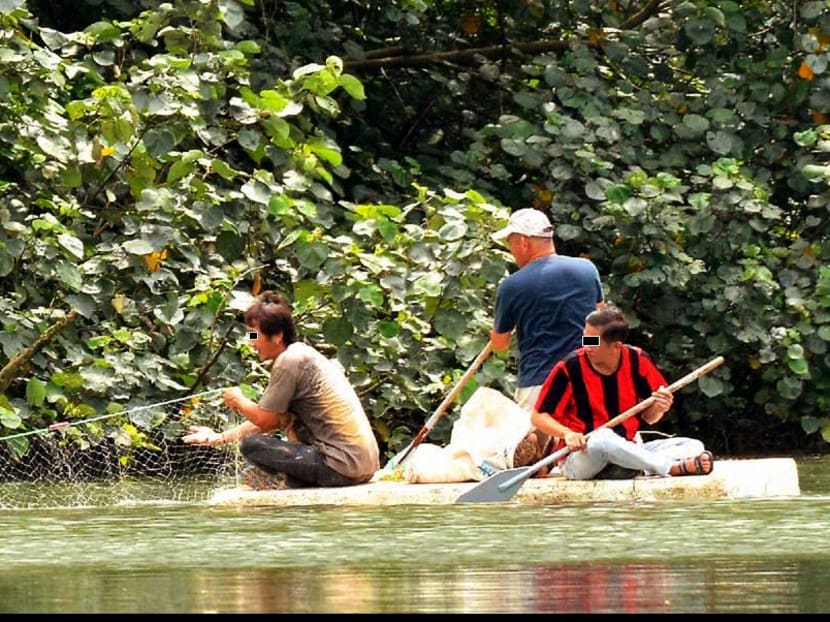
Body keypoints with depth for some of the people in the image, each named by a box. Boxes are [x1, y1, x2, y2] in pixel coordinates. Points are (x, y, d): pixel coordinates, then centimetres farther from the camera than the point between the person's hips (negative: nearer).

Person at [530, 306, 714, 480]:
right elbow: (538, 416, -5)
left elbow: (648, 418, 9)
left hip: (626, 452, 5)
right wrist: (567, 434, -23)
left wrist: (658, 408, -15)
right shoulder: (570, 368, -10)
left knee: (693, 447, -10)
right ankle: (675, 468, -33)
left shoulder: (637, 361, -1)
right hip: (579, 458, -5)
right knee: (602, 437, -39)